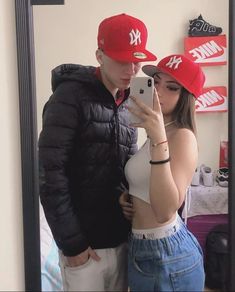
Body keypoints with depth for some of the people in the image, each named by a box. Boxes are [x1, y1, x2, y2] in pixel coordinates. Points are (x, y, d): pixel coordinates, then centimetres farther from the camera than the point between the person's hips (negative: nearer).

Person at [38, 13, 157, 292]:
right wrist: (71, 242, -15)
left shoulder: (127, 104, 7)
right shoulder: (70, 97, -14)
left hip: (121, 237, 6)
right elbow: (51, 175, -17)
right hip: (84, 242, -6)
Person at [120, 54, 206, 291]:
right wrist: (127, 198, 0)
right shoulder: (157, 134, 8)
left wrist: (159, 140, -35)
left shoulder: (183, 137, -19)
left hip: (168, 255, -8)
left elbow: (166, 211, -31)